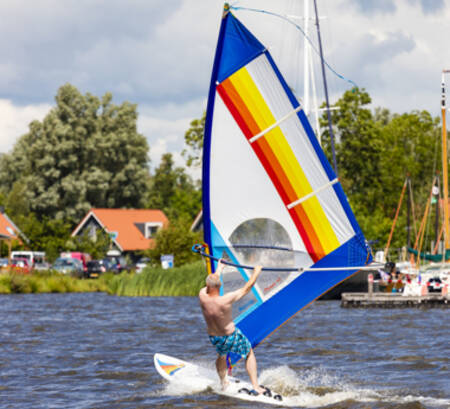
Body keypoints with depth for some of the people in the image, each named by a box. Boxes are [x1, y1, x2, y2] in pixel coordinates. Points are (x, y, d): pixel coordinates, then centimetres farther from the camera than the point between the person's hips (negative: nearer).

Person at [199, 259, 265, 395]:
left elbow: (209, 285, 2)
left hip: (214, 338, 4)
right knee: (249, 354, 22)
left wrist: (219, 269, 18)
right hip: (231, 337, -4)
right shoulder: (225, 300, -35)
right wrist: (256, 272, -7)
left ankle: (223, 383, 50)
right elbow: (246, 289, -22)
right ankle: (255, 387, 17)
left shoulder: (202, 296, -23)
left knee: (221, 355, 37)